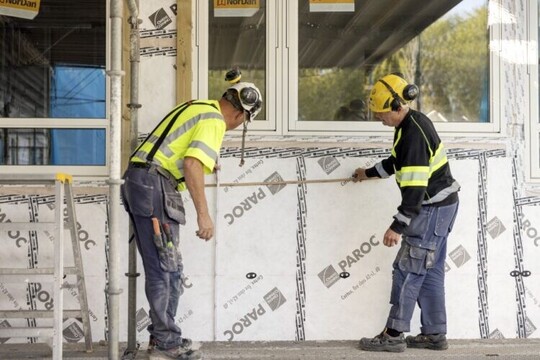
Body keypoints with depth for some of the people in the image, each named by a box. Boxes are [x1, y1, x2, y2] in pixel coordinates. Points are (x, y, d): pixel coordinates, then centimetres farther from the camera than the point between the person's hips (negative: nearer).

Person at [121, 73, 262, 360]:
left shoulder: (197, 108, 20)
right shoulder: (214, 122, -10)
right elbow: (191, 164, -23)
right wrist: (203, 214, -24)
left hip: (140, 183, 10)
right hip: (155, 186, -10)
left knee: (168, 268, 14)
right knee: (165, 268, -5)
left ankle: (162, 336, 20)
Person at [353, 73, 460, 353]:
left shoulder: (413, 135, -23)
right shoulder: (414, 122, 8)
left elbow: (414, 188, -26)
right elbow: (399, 162, 27)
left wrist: (397, 227, -24)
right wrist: (369, 173, 39)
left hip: (433, 209, -10)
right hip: (441, 206, 10)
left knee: (407, 270, -5)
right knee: (429, 272, 13)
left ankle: (394, 335, 1)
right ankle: (434, 334, 19)